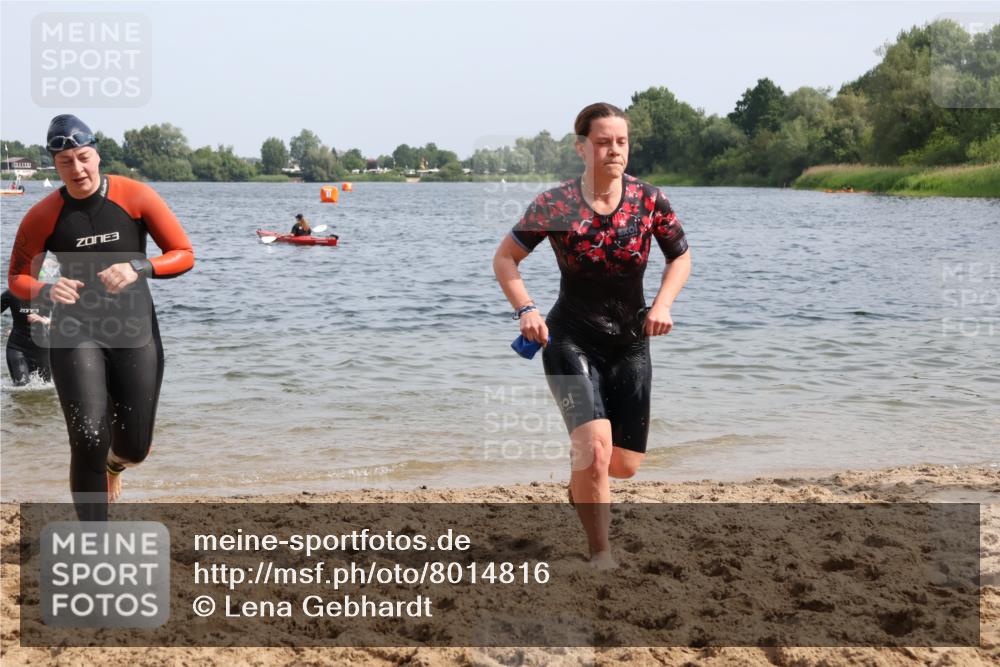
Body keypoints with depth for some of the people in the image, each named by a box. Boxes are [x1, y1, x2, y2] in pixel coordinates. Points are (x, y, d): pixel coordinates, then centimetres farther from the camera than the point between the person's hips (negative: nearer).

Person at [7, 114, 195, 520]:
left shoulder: (136, 197, -6)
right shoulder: (43, 217, -5)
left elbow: (184, 254, -4)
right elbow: (17, 278, 5)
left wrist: (138, 268, -22)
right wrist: (46, 291, -18)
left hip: (135, 333, 1)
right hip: (76, 334, -1)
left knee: (135, 448, 7)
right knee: (89, 439, -17)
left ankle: (113, 463, 49)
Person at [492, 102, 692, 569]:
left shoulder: (649, 200, -7)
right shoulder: (555, 205, -13)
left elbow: (681, 256, 8)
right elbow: (505, 257, -2)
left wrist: (662, 303, -9)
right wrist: (525, 309, -17)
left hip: (630, 346, 3)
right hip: (571, 341, -3)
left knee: (625, 464, 5)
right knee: (596, 445, -23)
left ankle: (581, 474, 43)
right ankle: (601, 555, -7)